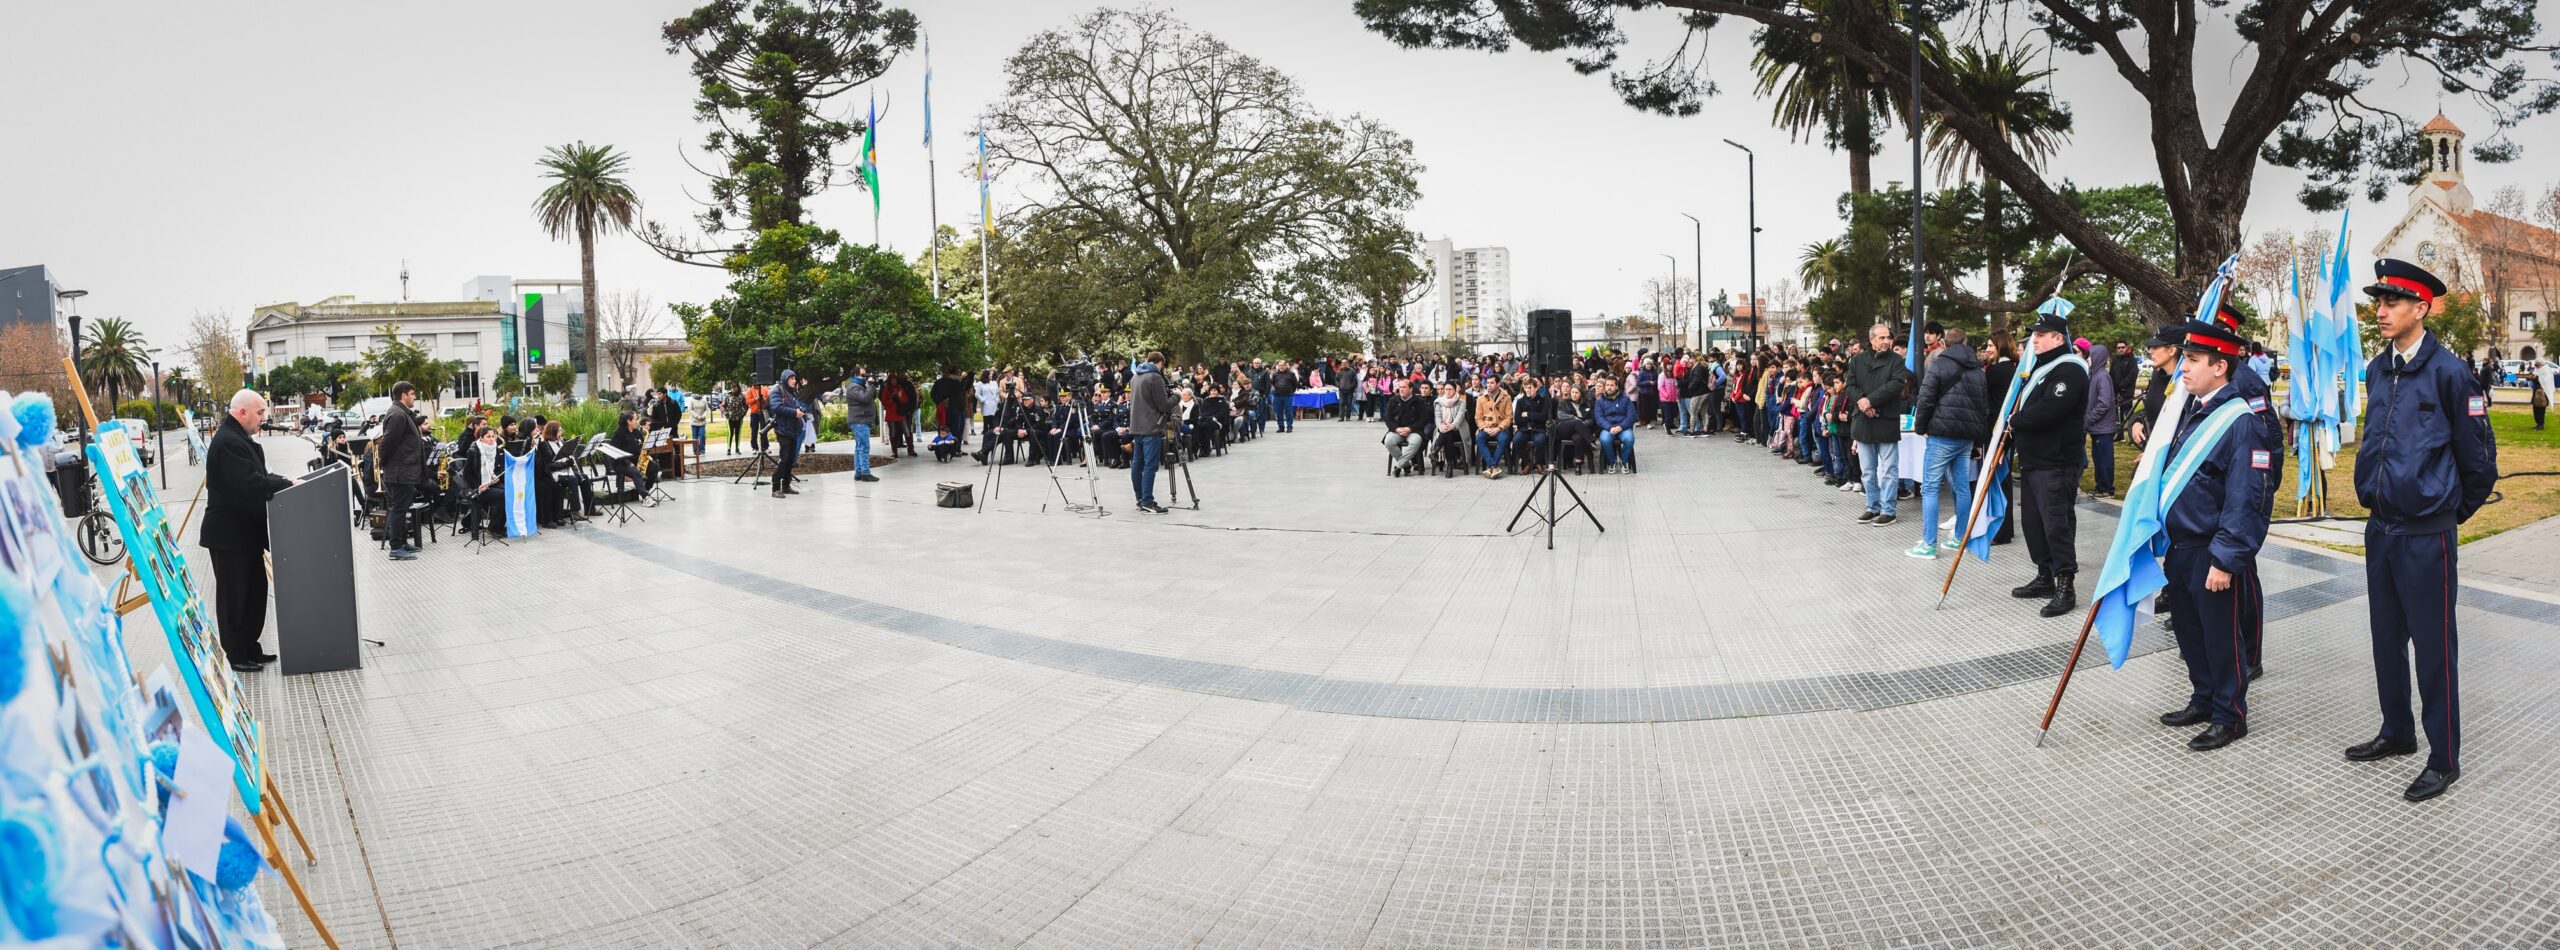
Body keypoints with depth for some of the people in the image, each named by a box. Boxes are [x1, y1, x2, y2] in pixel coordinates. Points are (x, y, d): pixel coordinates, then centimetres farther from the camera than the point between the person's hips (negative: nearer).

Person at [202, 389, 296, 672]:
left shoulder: (239, 438, 13)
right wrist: (288, 485, -20)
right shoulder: (228, 442, -21)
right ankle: (234, 658, 10)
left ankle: (250, 650, 24)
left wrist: (281, 481, 1)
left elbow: (258, 475, 17)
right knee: (233, 597, 0)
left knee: (255, 592, 15)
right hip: (229, 535, -10)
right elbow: (250, 484, -29)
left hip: (245, 532, 10)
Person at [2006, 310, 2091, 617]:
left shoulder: (2069, 370, -15)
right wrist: (2011, 436, 9)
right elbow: (2026, 407, 24)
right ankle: (2045, 577, 27)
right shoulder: (2041, 368, 19)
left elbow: (2047, 411, -27)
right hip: (2032, 460, 10)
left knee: (2056, 523, -7)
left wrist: (2015, 421, -10)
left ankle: (2066, 587, 0)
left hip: (2056, 465, -10)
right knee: (2032, 521, 15)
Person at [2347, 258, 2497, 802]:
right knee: (2387, 639, 16)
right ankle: (2397, 733, 31)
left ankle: (2444, 758, 12)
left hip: (2427, 534, -6)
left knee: (2433, 645, 1)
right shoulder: (2376, 371, 6)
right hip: (2380, 528, 6)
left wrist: (2456, 511, 5)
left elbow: (2478, 457, -6)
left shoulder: (2448, 372, -14)